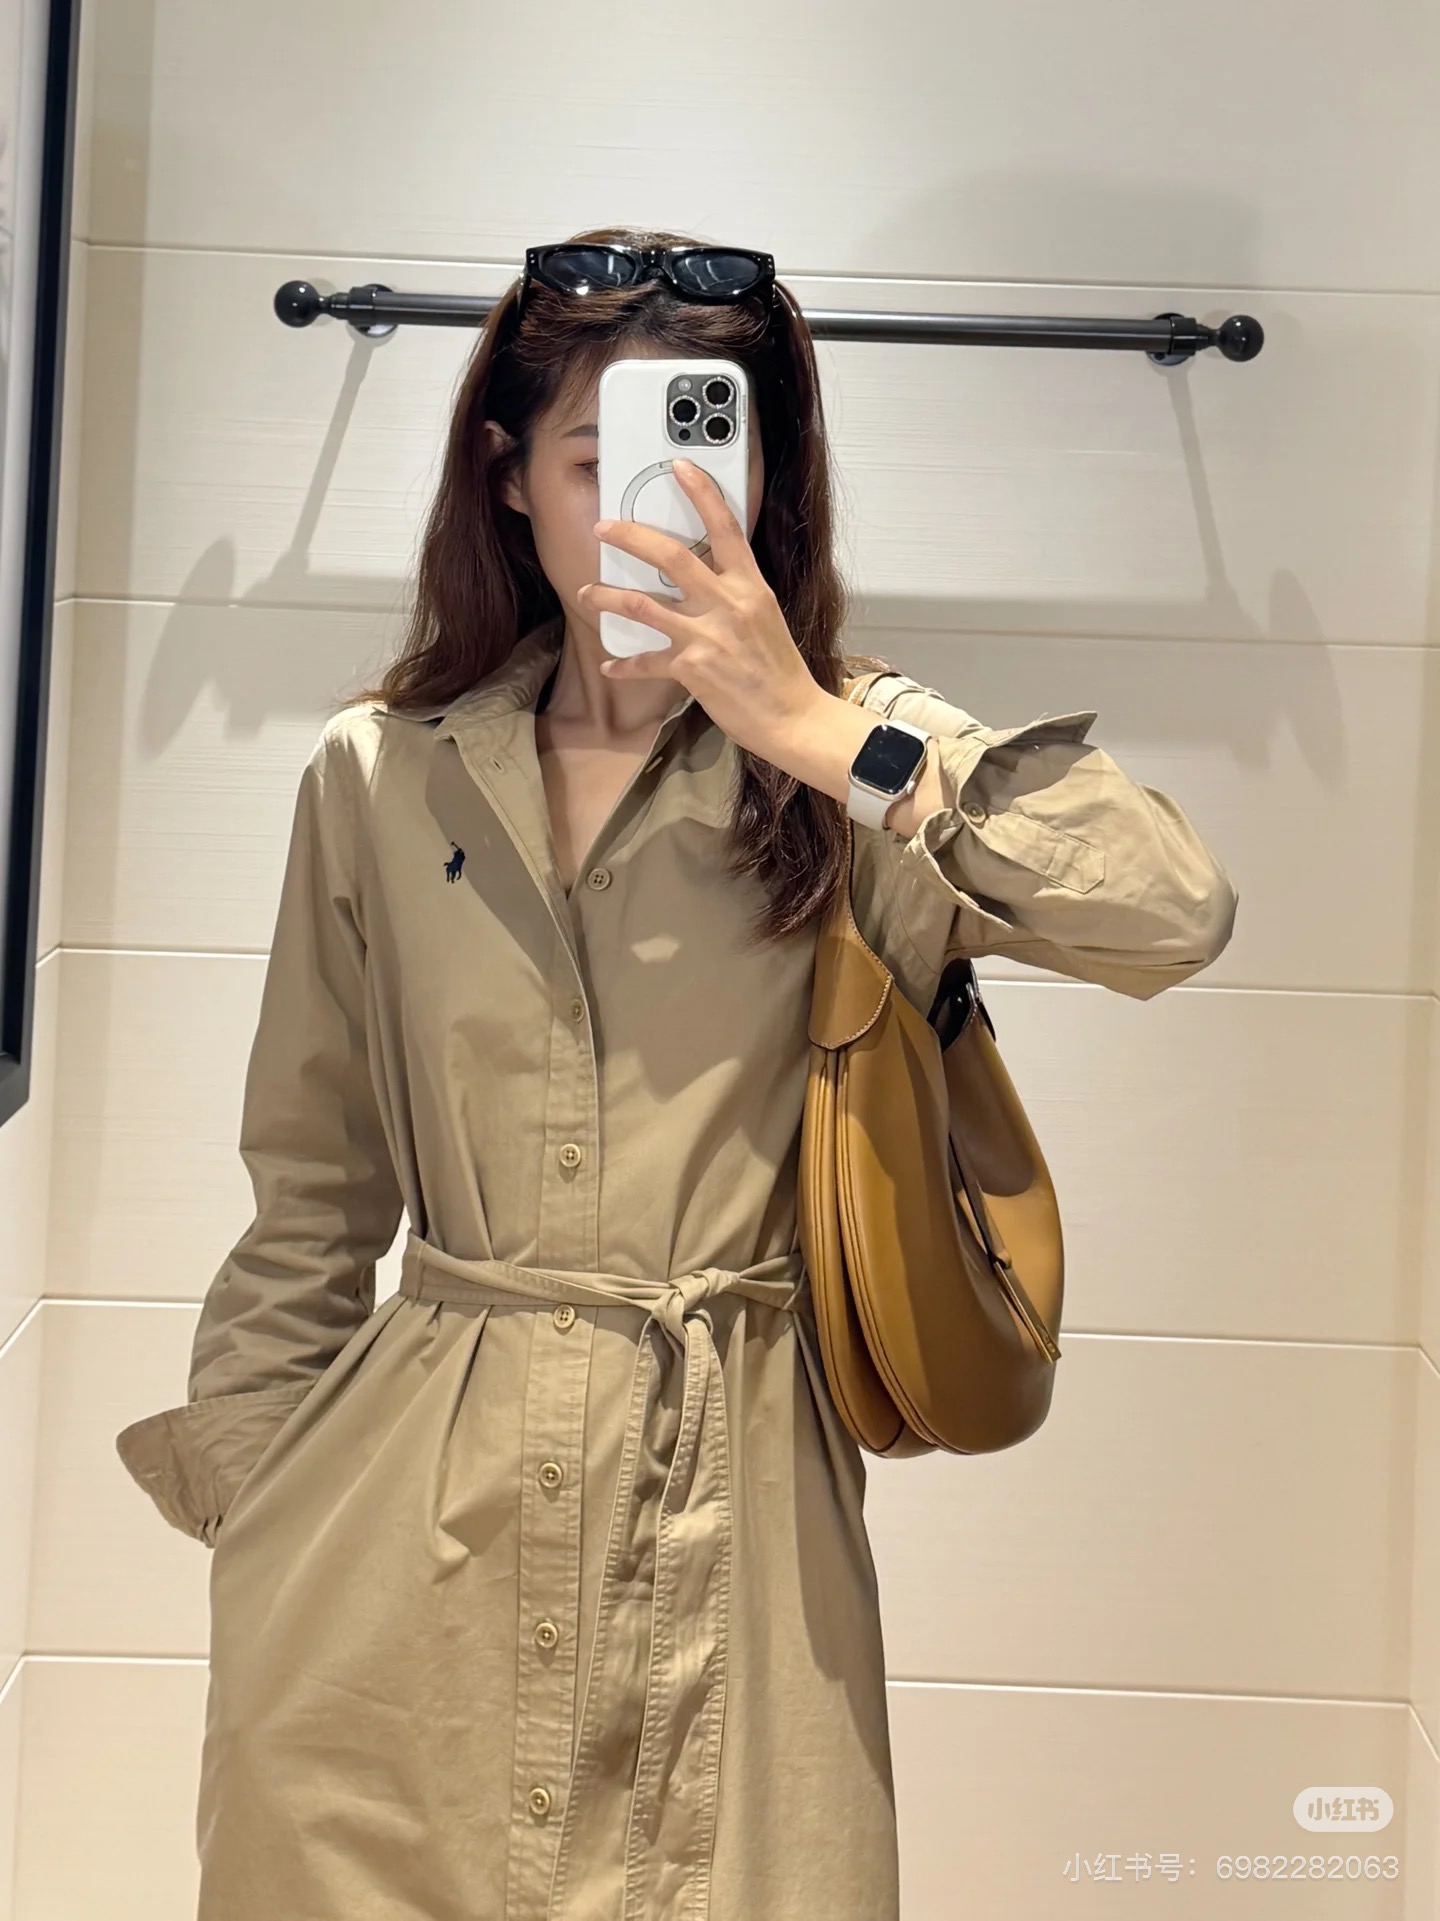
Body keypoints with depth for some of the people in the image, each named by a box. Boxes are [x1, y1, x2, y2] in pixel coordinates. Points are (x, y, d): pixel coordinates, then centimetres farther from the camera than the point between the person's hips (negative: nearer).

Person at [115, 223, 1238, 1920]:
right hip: (402, 1522, 2)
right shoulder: (379, 775, 5)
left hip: (729, 1508, -1)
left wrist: (818, 732, -17)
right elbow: (308, 1197, 12)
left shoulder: (852, 778, 1)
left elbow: (1177, 915, -17)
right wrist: (251, 1514, 10)